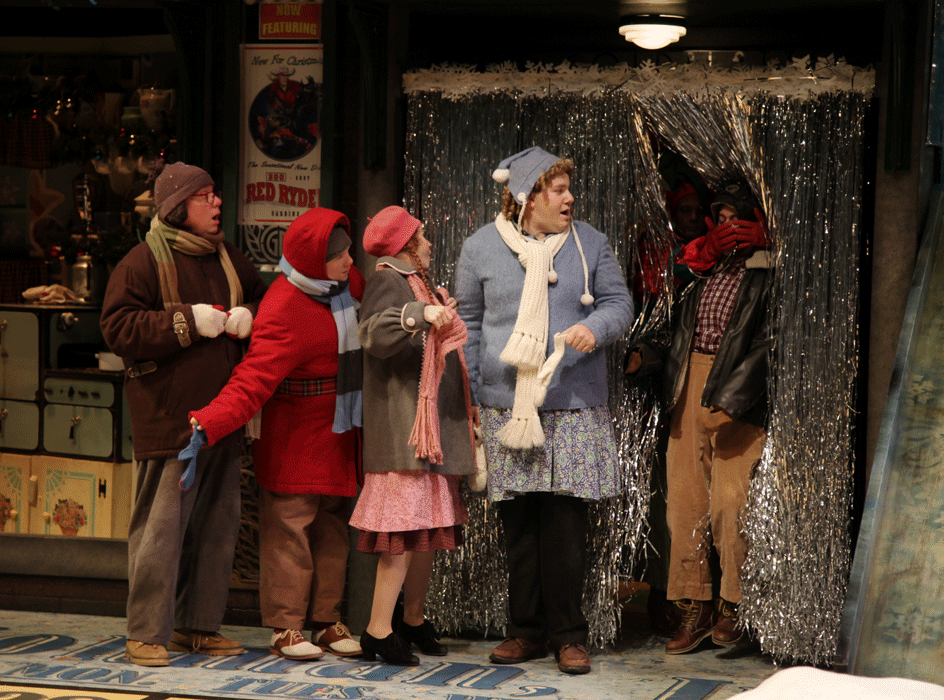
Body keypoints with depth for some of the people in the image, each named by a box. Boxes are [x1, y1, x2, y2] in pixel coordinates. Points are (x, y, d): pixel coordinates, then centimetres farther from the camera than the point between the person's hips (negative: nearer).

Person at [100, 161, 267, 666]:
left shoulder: (228, 259, 15)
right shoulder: (143, 262, -6)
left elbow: (263, 299, 26)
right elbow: (118, 328, -12)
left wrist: (248, 316, 2)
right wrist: (188, 322, -17)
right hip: (168, 421, -7)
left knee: (217, 525, 11)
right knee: (161, 527, -6)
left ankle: (197, 625, 22)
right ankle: (146, 633, 2)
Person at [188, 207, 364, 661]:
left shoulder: (348, 282, 3)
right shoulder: (283, 312, -25)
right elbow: (252, 380, -32)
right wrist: (206, 425, -44)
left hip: (339, 431, 8)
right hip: (294, 440, -8)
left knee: (333, 529, 12)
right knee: (289, 527, -4)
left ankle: (327, 620, 20)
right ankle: (285, 627, 4)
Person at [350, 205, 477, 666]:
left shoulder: (420, 286, 25)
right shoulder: (388, 280, -6)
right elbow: (374, 333, -28)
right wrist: (421, 314, -40)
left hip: (436, 427, 10)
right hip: (403, 428, -10)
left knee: (431, 525, 10)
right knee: (405, 526, -14)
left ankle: (414, 619, 20)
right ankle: (378, 631, -14)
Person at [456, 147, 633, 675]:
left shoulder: (590, 244, 6)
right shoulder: (481, 248, 6)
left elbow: (619, 303, 9)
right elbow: (469, 323, 11)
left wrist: (596, 327, -14)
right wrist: (469, 393, 7)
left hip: (574, 406, 0)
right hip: (507, 407, 1)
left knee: (566, 522, -4)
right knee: (519, 523, 4)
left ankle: (568, 635, 4)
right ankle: (528, 630, 14)